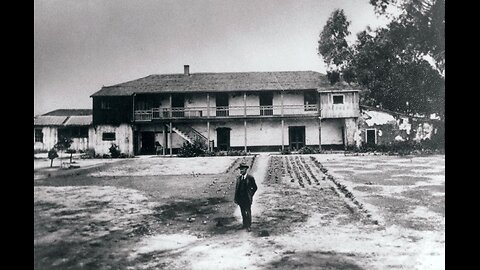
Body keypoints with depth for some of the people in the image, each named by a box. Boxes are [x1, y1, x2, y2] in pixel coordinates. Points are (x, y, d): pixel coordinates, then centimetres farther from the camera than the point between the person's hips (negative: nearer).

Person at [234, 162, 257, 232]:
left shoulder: (250, 178, -8)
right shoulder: (239, 178, 5)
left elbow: (255, 188, 1)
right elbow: (236, 188, 7)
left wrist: (251, 195, -2)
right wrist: (236, 198, 2)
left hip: (247, 198, -4)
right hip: (240, 198, 4)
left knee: (248, 212, 4)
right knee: (243, 212, 14)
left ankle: (249, 226, 14)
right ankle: (245, 224, 28)